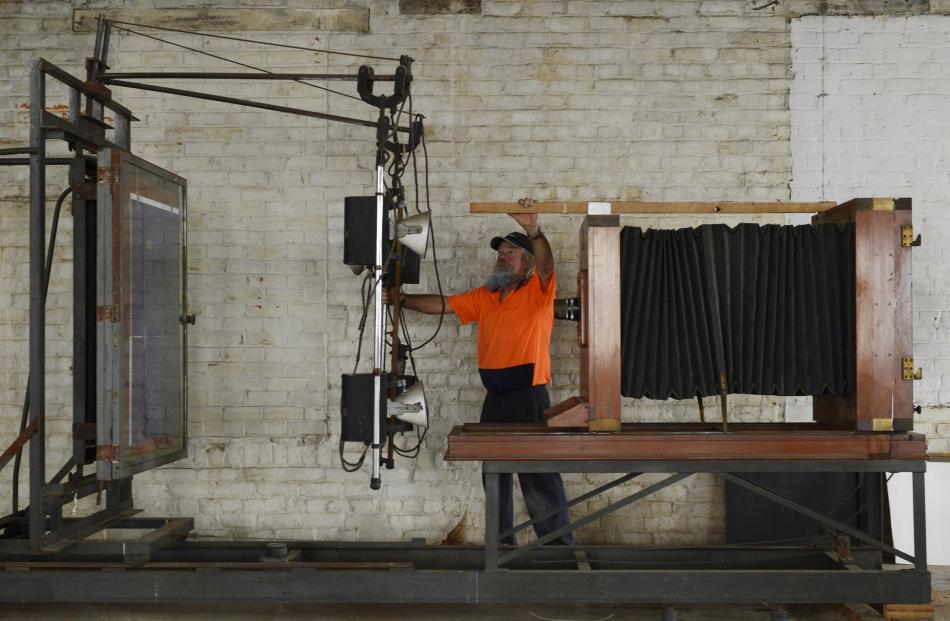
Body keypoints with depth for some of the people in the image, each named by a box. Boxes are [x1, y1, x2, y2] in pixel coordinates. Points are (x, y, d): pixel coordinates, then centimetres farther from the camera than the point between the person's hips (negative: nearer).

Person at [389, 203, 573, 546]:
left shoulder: (537, 292, -4)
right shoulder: (485, 296, 15)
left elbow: (546, 265, -24)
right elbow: (442, 304, 17)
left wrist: (533, 231, -41)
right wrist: (402, 299, 9)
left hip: (528, 395, -7)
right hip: (495, 397, 7)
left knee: (538, 476, -7)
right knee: (495, 473, 15)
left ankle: (559, 544, 1)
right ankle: (501, 540, 27)